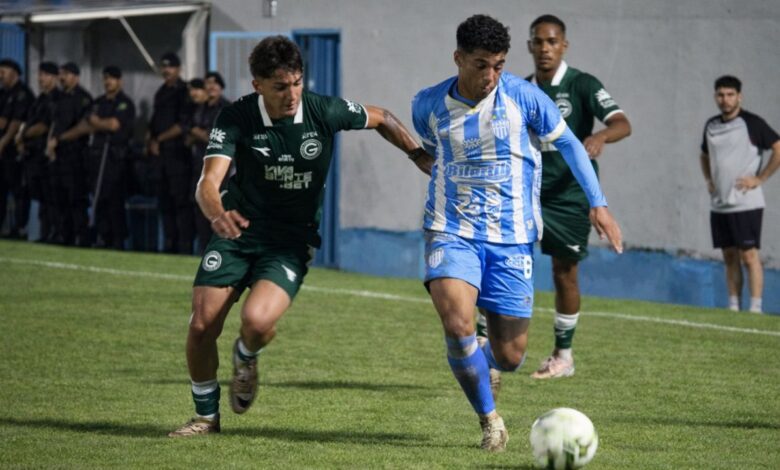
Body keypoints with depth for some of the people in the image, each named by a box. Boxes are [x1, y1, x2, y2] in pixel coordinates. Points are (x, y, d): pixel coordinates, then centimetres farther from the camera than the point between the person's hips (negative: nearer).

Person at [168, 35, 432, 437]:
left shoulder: (325, 111, -13)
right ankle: (206, 415, 17)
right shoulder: (236, 118, -15)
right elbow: (208, 182, -26)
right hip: (236, 233, 1)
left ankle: (246, 358, 14)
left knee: (257, 320, -25)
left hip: (289, 242, -1)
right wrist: (218, 215, -47)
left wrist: (421, 156, 3)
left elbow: (381, 119, 8)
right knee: (202, 325, -8)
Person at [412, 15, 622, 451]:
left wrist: (598, 203, 2)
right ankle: (489, 419, -2)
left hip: (512, 239, 0)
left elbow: (569, 143, 7)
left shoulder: (523, 97, -6)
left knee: (510, 357, 2)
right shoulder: (429, 105, -2)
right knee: (458, 326, -25)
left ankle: (481, 361, 43)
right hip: (452, 232, 0)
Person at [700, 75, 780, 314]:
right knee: (729, 257, 8)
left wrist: (759, 178, -12)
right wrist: (709, 180, 14)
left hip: (745, 203, -6)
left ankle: (755, 308, -10)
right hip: (719, 203, 6)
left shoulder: (752, 123, -7)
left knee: (749, 255, -9)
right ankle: (733, 307, 11)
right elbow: (705, 156, 30)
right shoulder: (711, 126, 13)